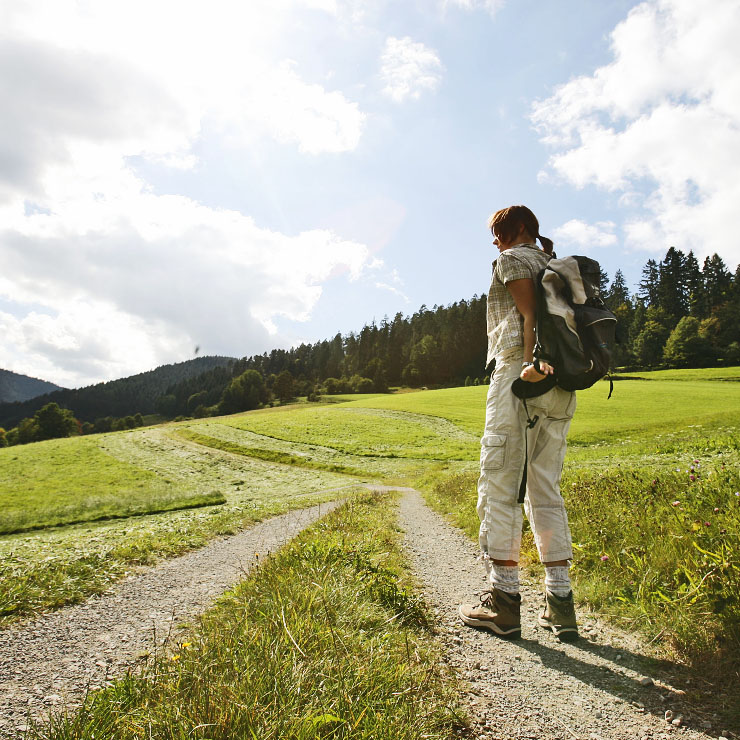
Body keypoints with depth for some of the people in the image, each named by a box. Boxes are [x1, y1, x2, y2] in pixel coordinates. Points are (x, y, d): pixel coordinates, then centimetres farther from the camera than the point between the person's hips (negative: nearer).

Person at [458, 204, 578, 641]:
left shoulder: (513, 259, 4)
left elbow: (530, 315, -12)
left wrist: (530, 364, -21)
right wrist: (546, 363, 4)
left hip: (519, 374, -8)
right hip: (561, 387, 8)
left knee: (499, 487, -4)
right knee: (546, 491, 9)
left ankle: (504, 600, -1)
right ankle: (561, 603, 8)